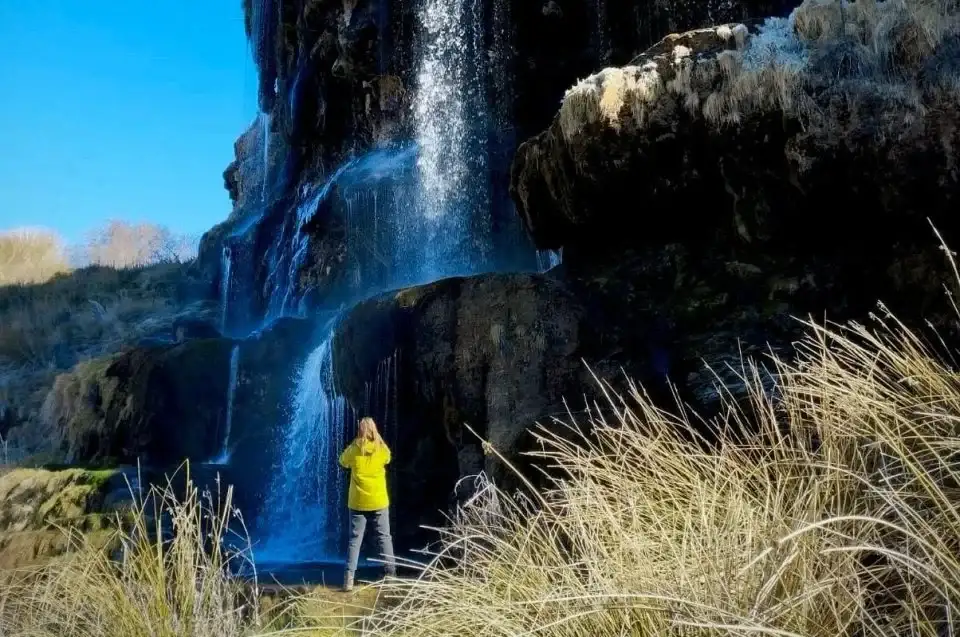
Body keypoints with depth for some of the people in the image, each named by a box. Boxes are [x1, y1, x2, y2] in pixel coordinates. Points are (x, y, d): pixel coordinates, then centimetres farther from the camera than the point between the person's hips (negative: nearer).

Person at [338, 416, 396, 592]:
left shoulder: (353, 450, -9)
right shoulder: (382, 450, -8)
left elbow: (343, 462, 11)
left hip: (358, 502, 0)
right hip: (379, 501, 0)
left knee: (355, 540, 5)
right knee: (385, 538, 10)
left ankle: (349, 578, -1)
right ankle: (391, 575, 11)